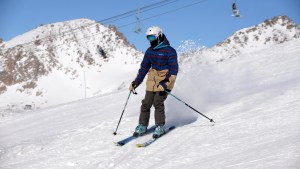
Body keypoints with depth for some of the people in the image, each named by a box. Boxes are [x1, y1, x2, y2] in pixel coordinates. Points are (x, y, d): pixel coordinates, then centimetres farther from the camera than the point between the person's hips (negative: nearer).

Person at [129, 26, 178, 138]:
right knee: (146, 103, 1)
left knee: (158, 103, -15)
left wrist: (166, 82, -28)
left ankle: (160, 127, -2)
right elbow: (144, 68, 16)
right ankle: (142, 126, 12)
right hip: (152, 81, 6)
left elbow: (173, 69, -16)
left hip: (165, 81, -6)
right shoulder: (149, 51, 9)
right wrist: (136, 83, 11)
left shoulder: (169, 51, -12)